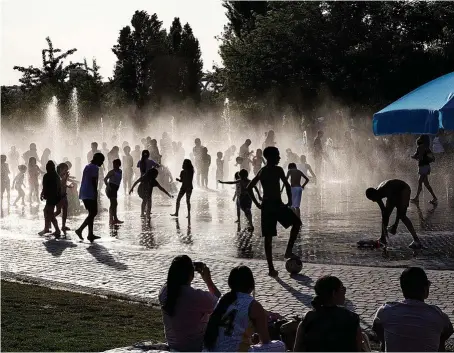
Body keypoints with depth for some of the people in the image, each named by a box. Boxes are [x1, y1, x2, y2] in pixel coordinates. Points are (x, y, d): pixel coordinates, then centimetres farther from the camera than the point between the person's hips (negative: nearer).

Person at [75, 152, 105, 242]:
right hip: (90, 194, -10)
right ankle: (80, 230, -13)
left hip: (84, 194, 10)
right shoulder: (94, 168, -9)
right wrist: (96, 194, -14)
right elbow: (94, 182, -16)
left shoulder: (87, 167, 19)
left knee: (92, 213, 12)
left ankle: (90, 235, 9)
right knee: (93, 213, -6)